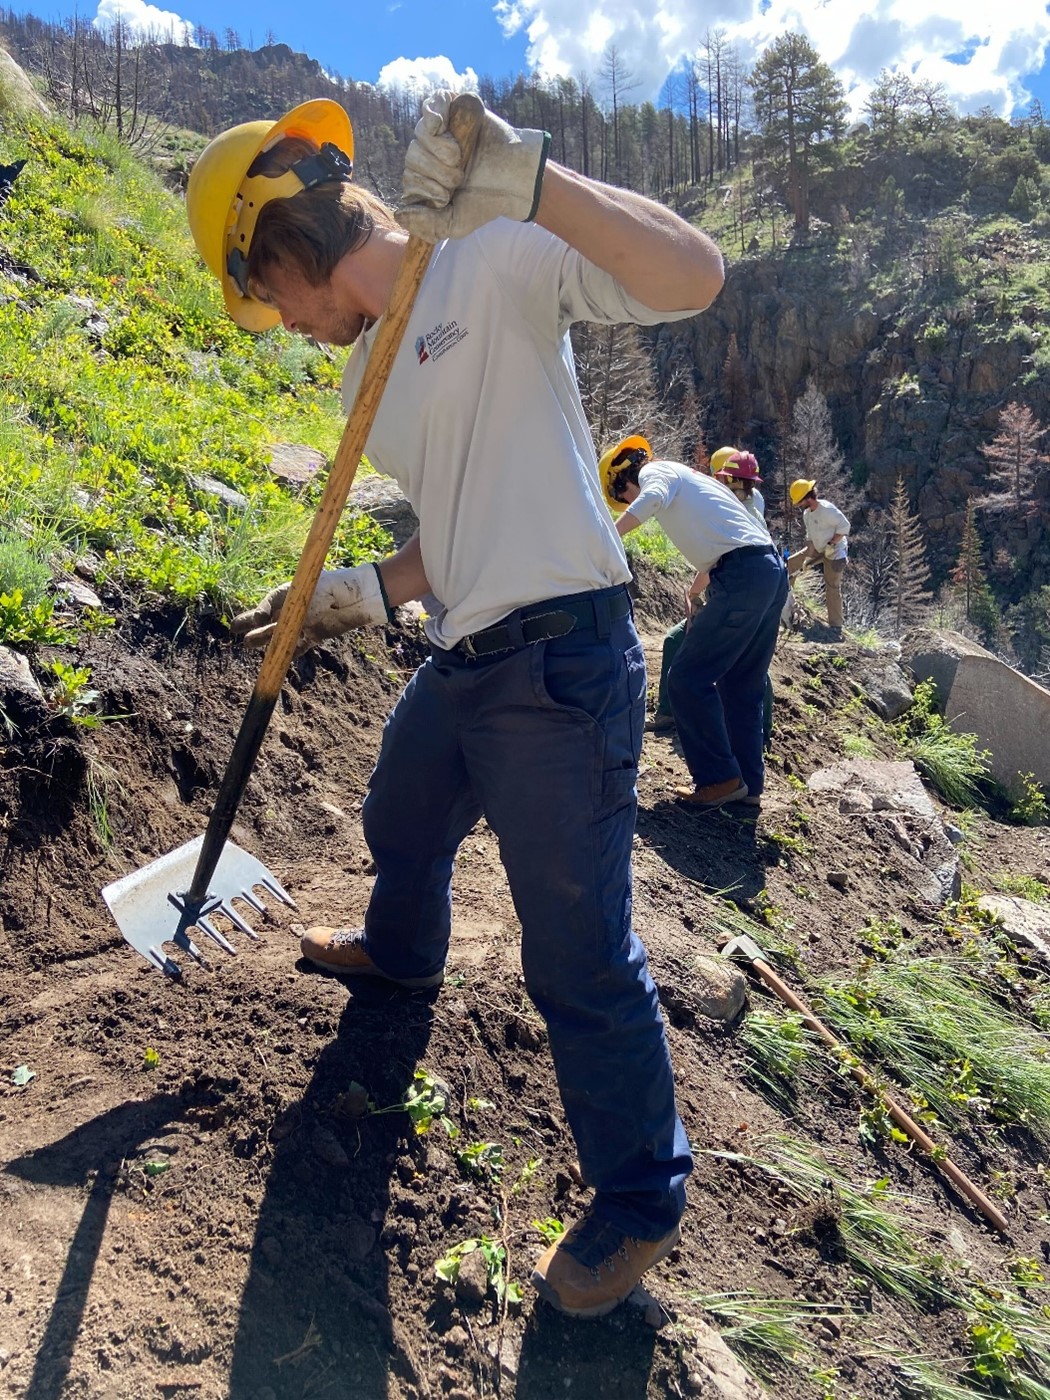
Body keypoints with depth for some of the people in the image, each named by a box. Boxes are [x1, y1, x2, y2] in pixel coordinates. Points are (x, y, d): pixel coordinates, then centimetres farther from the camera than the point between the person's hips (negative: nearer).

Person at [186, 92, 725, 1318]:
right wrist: (367, 595, 13)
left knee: (578, 958, 0)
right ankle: (401, 952, 67)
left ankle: (641, 1203, 24)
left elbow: (693, 277, -21)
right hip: (460, 663, 9)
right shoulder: (369, 370, 17)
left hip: (559, 663, -9)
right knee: (399, 829, 33)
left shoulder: (493, 262, -7)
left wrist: (525, 182, -30)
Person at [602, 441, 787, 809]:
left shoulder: (655, 472, 4)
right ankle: (748, 783, 19)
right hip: (771, 571, 10)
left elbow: (651, 499, -23)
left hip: (743, 578, -10)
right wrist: (692, 593, 50)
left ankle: (720, 778, 0)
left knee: (687, 681, -3)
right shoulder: (681, 478, 30)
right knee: (742, 685, 15)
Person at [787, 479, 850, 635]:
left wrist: (831, 544, -26)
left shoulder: (827, 509, -25)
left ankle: (836, 626, 1)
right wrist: (806, 556, 5)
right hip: (817, 550, 8)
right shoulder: (806, 514, 3)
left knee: (833, 588, -5)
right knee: (790, 563, 8)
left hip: (834, 552, -8)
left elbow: (844, 526, -25)